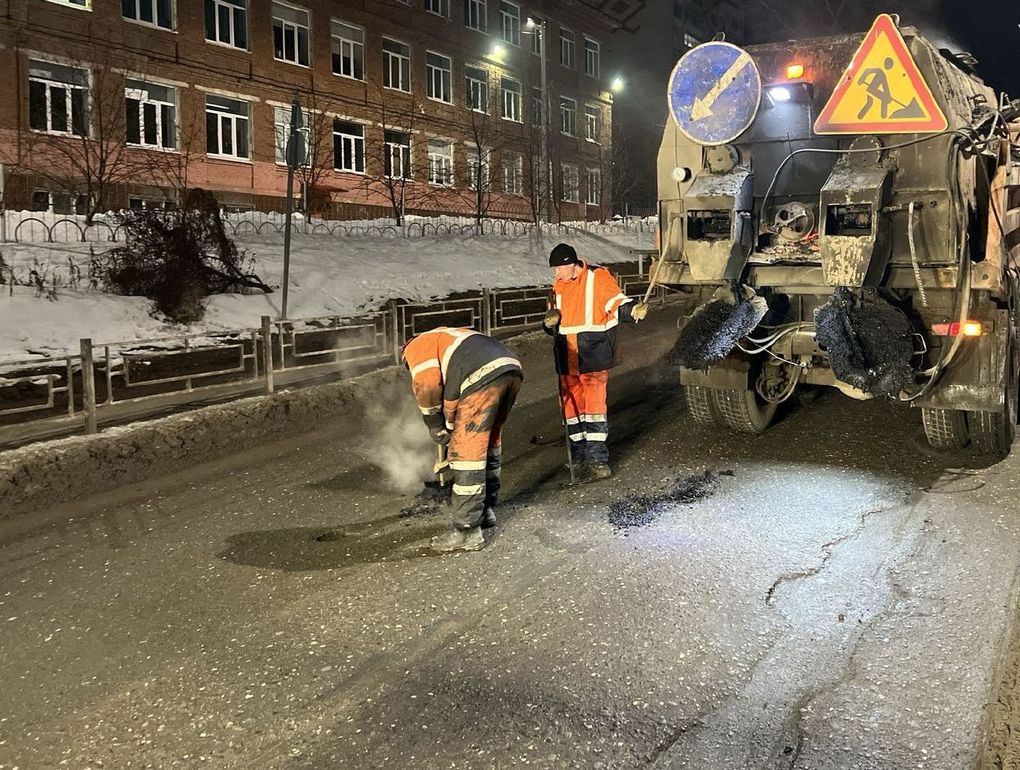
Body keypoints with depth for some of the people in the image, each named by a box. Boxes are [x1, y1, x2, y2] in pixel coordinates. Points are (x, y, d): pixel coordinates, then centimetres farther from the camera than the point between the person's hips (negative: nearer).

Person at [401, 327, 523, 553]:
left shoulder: (416, 347, 17)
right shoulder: (447, 338, 41)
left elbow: (426, 385, -1)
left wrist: (434, 424, 11)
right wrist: (451, 426, 48)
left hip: (484, 376, -9)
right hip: (512, 367, 9)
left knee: (467, 453, -2)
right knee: (490, 442, 25)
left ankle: (467, 532, 1)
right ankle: (486, 510, 36)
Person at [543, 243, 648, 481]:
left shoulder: (598, 277, -7)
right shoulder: (559, 286, 13)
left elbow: (617, 303, -10)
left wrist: (633, 311, -29)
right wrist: (550, 322, 0)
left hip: (594, 356, -7)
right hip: (568, 358, 7)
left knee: (593, 404, -10)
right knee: (570, 405, 11)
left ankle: (597, 460, -6)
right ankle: (579, 455, 25)